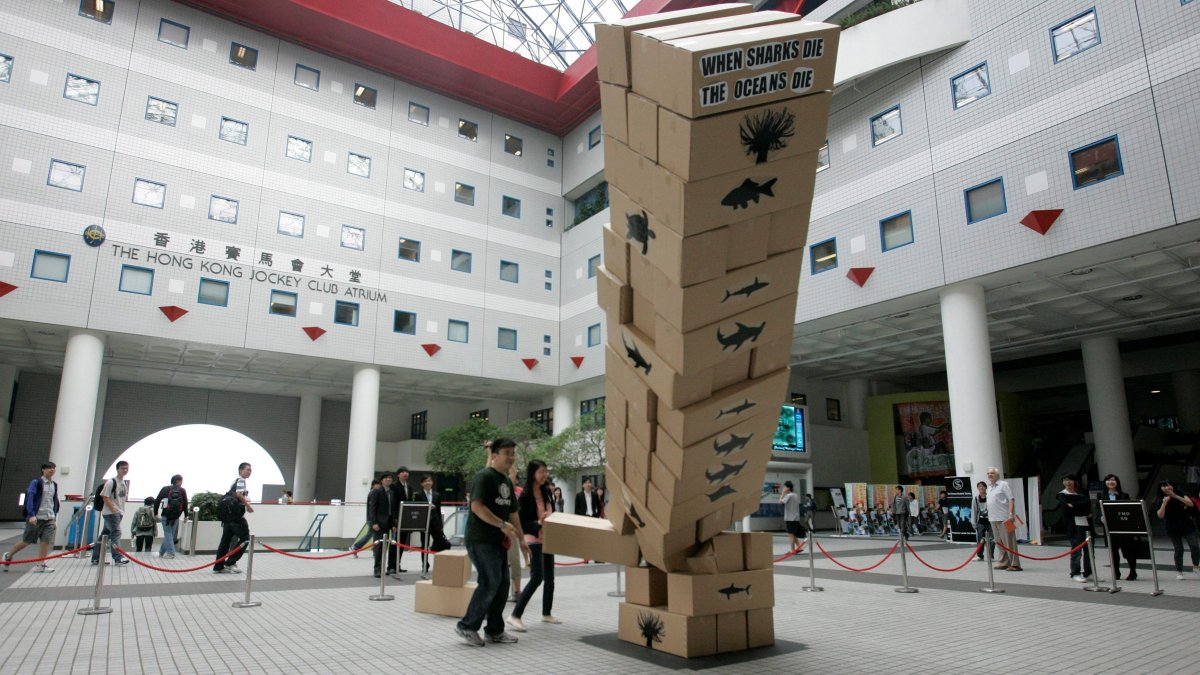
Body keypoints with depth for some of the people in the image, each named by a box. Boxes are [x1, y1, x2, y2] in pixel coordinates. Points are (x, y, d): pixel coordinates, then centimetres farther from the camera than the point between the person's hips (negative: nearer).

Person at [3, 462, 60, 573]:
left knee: (46, 541, -5)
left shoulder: (54, 485, 12)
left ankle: (40, 565, -1)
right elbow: (29, 498, -13)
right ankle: (8, 556, 30)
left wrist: (55, 518, 14)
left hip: (50, 519, 5)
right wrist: (31, 515, -22)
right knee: (26, 541, 6)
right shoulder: (36, 482, -5)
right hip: (36, 518, -4)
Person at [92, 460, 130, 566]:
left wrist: (122, 511, 13)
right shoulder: (111, 482, -11)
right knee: (116, 533, -14)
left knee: (105, 535, 13)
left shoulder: (125, 483, 14)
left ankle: (96, 558, 19)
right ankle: (118, 558, -16)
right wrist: (113, 509, -19)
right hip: (110, 513, -8)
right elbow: (105, 497, -15)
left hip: (119, 513, 8)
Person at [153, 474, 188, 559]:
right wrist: (186, 515, 8)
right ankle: (162, 552, 18)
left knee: (168, 533, 0)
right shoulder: (182, 490, 2)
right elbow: (185, 503, -1)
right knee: (170, 533, 12)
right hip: (176, 517, 1)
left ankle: (170, 552, -11)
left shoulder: (165, 489, 2)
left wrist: (155, 513, 8)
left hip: (166, 515, -1)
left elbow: (157, 501, -1)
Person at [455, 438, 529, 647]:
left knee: (502, 583, 10)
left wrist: (521, 539, 18)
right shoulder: (484, 477, -12)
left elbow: (512, 512, 20)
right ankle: (467, 626, 3)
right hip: (480, 540, -9)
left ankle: (495, 630, 20)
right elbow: (476, 506, -24)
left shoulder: (507, 481, 15)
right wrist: (501, 524, -27)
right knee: (490, 582, -11)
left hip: (497, 541, 9)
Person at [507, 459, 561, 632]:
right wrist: (538, 523, -31)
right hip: (534, 540, -7)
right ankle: (515, 616, -12)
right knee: (537, 577, -16)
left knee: (549, 577, 14)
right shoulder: (525, 496, -16)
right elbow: (522, 523, -17)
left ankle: (547, 613, 29)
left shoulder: (547, 491, 4)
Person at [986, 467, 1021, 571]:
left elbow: (1011, 500, -11)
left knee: (1009, 542, -5)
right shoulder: (989, 487, 17)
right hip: (993, 518, 8)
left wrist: (1011, 514, -20)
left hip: (1004, 518, -8)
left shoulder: (1003, 484, -4)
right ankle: (1004, 562, 19)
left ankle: (1014, 564, -3)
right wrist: (989, 516, 18)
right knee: (999, 542, 11)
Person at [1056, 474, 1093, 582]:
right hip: (1074, 525, -5)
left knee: (1089, 549, 7)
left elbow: (1088, 503, -2)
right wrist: (1083, 510, -9)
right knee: (1077, 550, -6)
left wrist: (1074, 506, -11)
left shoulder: (1081, 493, 17)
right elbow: (1067, 508, -11)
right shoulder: (1062, 495, 5)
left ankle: (1088, 573, 19)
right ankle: (1075, 574, 0)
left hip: (1086, 523, 5)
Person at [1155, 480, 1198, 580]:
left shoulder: (1181, 495, 2)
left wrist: (1176, 496, -21)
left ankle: (1196, 567, 17)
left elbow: (1191, 504, -15)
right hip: (1173, 529, -1)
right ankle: (1179, 572, 14)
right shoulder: (1162, 500, -2)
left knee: (1194, 546, -8)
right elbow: (1160, 515, -13)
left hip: (1187, 526, 1)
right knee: (1179, 550, 1)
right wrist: (1165, 502, -24)